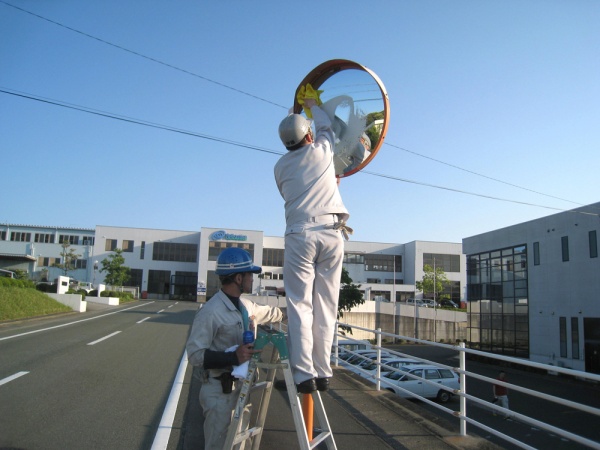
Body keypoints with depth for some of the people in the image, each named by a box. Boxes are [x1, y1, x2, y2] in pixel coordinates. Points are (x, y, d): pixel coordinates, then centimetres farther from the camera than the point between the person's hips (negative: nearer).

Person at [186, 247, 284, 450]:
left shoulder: (245, 306, 4)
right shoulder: (210, 311, -23)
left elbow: (268, 313, 24)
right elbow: (195, 354, -24)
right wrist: (233, 357, -33)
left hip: (241, 387, 9)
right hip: (219, 391, -8)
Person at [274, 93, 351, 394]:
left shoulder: (281, 167, 13)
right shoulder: (322, 150, 11)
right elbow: (325, 126, 33)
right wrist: (312, 105, 49)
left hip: (299, 234, 0)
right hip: (331, 233, 1)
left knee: (300, 304, -3)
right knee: (325, 306, 3)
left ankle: (304, 374, -10)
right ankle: (322, 372, 4)